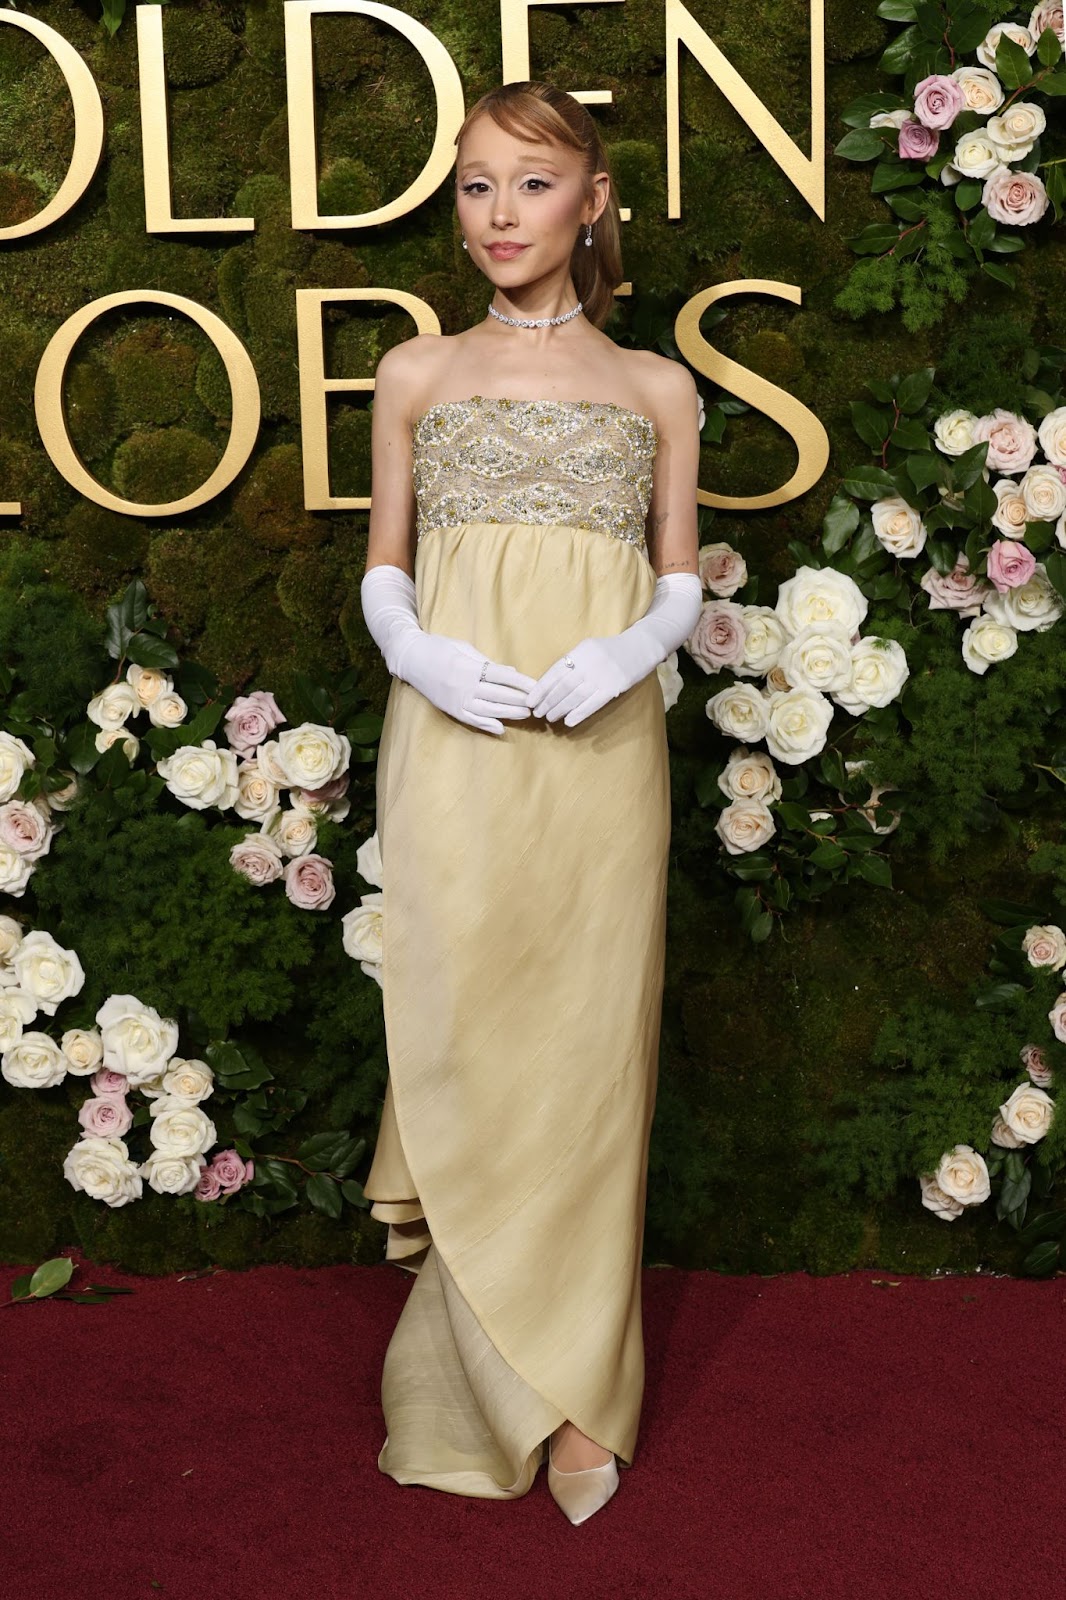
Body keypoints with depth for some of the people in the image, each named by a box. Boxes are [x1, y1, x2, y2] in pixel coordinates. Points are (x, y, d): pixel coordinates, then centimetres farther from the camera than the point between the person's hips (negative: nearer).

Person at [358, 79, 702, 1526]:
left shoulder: (655, 389, 12)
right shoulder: (417, 375, 12)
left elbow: (679, 582, 11)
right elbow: (383, 574, 12)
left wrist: (625, 652, -10)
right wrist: (424, 657, -9)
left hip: (603, 744, 0)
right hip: (455, 741, 0)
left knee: (586, 1043, 1)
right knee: (468, 1036, -3)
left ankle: (562, 1375, 16)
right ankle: (549, 1393, 12)